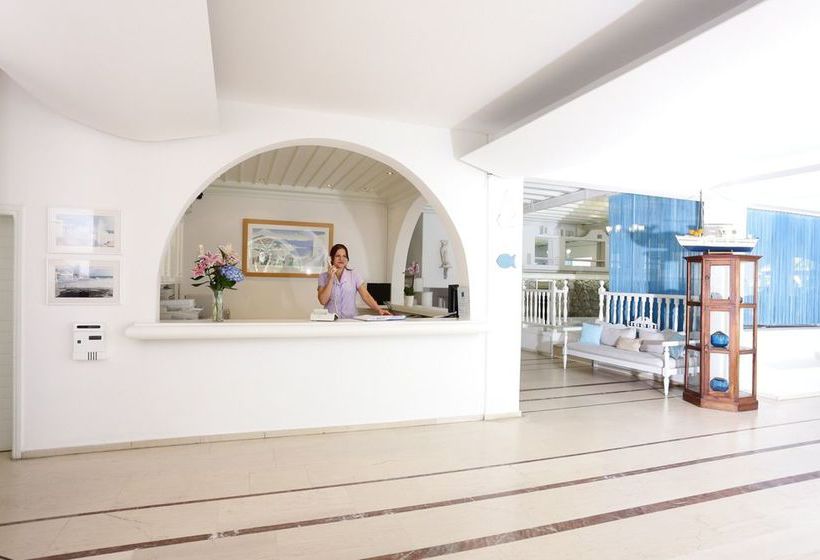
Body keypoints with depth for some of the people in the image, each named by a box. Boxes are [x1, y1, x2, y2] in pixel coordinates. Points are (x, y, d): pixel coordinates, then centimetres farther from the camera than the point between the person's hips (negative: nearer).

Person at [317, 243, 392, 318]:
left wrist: (379, 310, -17)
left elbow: (366, 296, -2)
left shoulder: (354, 275, 6)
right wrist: (331, 279, -8)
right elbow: (323, 301, -4)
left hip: (351, 320, -1)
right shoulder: (323, 276, 6)